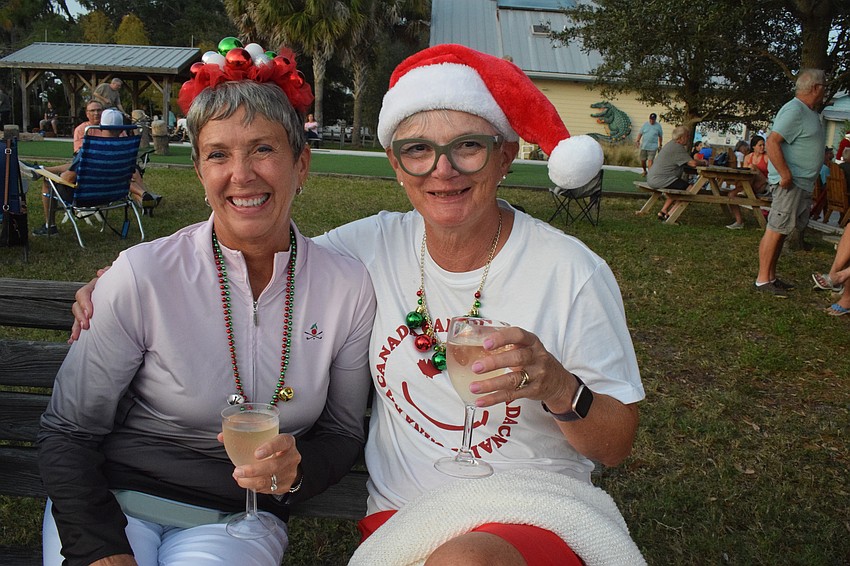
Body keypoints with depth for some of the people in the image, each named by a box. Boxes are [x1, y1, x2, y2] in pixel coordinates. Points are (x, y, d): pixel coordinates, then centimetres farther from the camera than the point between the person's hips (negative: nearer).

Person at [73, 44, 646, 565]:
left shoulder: (574, 273, -10)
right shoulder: (376, 244, -2)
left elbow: (616, 446, -4)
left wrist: (558, 388, -25)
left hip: (535, 511, -1)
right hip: (398, 514, 2)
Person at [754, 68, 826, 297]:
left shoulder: (809, 112, 18)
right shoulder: (794, 110, -15)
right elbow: (772, 142, -24)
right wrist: (785, 174, -25)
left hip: (803, 184, 10)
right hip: (790, 183, -10)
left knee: (781, 231, 12)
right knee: (775, 230, -7)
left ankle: (771, 277, 19)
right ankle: (763, 280, -4)